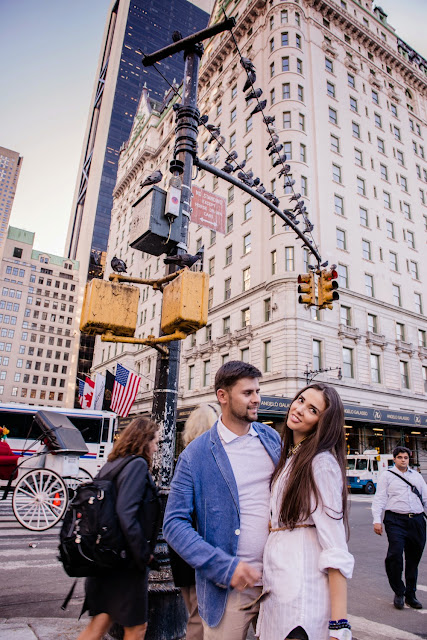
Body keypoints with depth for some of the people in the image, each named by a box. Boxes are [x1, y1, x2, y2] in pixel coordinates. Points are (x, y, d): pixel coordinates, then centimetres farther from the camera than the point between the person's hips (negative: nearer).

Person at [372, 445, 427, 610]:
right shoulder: (387, 476, 6)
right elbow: (379, 498, 1)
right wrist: (377, 520, -8)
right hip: (396, 520, -4)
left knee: (414, 559, 10)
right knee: (395, 554, -15)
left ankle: (411, 595, 24)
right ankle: (398, 592, 4)